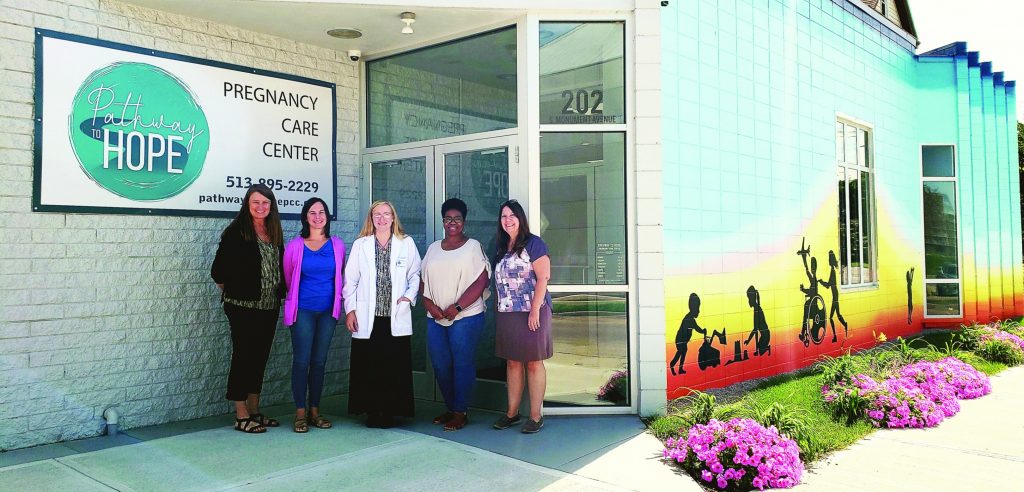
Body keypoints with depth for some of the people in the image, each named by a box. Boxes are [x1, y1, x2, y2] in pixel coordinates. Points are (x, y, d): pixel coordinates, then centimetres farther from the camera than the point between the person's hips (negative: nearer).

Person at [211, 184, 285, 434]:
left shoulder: (275, 233, 10)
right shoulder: (236, 232, -8)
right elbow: (219, 270, -8)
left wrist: (279, 293, 9)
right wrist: (232, 291, 2)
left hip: (269, 307, 6)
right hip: (243, 307, -6)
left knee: (260, 356, 12)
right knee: (243, 355, 0)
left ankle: (254, 411, 23)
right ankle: (241, 416, 8)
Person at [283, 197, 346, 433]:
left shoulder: (337, 245, 4)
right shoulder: (295, 245, -2)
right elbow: (288, 277, 11)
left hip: (328, 310, 2)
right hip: (303, 310, -2)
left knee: (319, 361, 7)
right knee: (301, 360, -3)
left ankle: (315, 411, 16)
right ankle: (300, 413, 6)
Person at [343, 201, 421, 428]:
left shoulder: (407, 243, 7)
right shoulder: (360, 245, 7)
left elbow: (415, 275, 11)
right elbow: (350, 280, 7)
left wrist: (409, 296, -5)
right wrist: (350, 310, 1)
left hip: (396, 317, 0)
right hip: (367, 318, 0)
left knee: (395, 366, -1)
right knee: (368, 367, 1)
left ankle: (390, 411, 11)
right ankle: (372, 411, 12)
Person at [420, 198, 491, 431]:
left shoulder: (473, 246, -1)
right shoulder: (433, 248, 14)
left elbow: (481, 282, -9)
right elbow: (423, 280, 13)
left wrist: (456, 307, -15)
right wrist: (429, 304, -5)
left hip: (465, 316, -5)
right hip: (435, 318, 5)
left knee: (462, 365, -2)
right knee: (440, 365, 8)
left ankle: (461, 413, 8)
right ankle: (450, 409, 24)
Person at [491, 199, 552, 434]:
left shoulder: (533, 244, -5)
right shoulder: (501, 249, 15)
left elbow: (543, 277, -11)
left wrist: (535, 310, -17)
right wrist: (499, 310, 10)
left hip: (531, 312, -6)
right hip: (507, 314, 6)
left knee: (533, 363, 0)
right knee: (512, 363, 10)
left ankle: (536, 415, 6)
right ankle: (512, 413, 18)